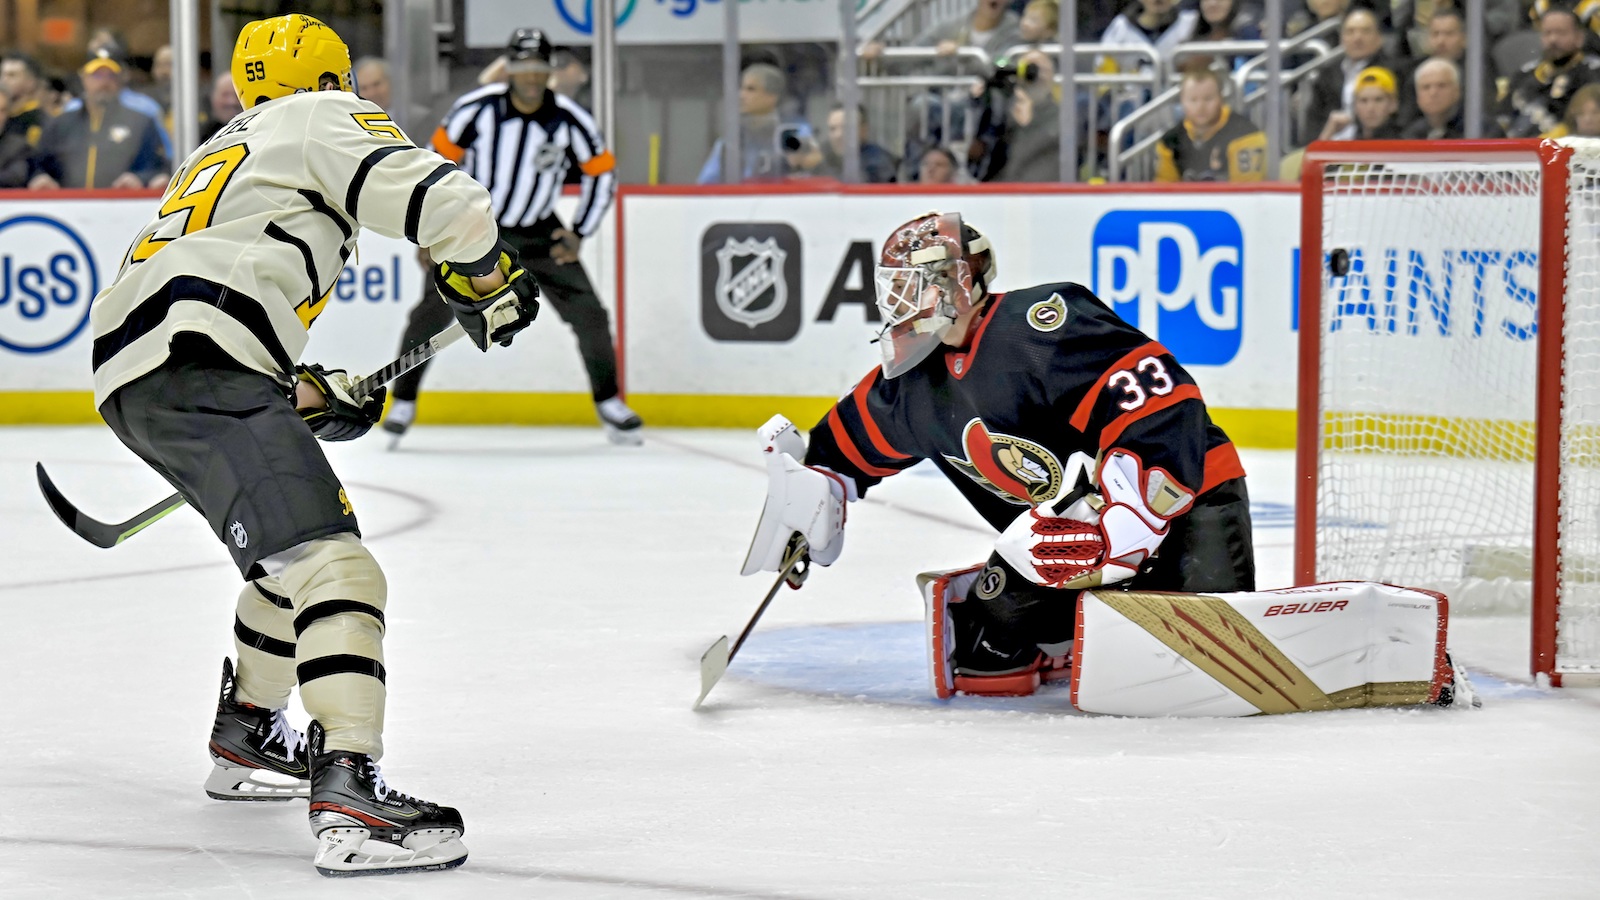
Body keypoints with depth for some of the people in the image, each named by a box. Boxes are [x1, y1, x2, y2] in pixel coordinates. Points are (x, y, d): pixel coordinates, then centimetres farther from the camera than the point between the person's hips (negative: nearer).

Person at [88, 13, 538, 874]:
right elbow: (438, 198, -5)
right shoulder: (322, 120, 11)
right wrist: (488, 288, 11)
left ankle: (245, 736, 42)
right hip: (198, 362, -10)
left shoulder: (216, 156, 37)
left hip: (126, 368, 10)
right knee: (328, 561, -20)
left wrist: (309, 396, 30)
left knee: (295, 550, 30)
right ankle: (348, 791, -35)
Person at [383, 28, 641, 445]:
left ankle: (608, 402, 15)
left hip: (539, 234, 2)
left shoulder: (569, 120, -13)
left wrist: (579, 232, -4)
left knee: (588, 313, -4)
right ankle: (403, 403, 2)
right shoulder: (477, 108, -18)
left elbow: (602, 172, 1)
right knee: (433, 310, -12)